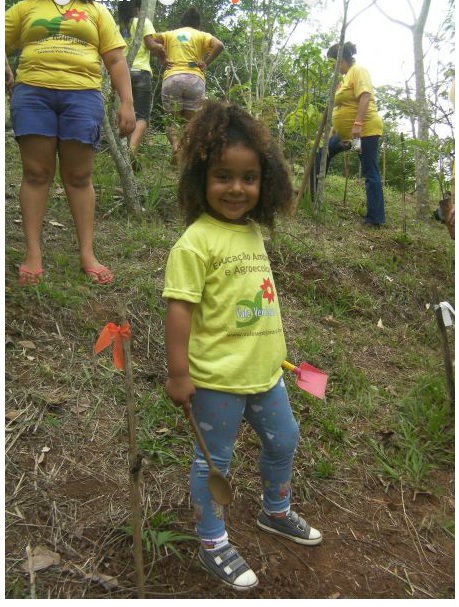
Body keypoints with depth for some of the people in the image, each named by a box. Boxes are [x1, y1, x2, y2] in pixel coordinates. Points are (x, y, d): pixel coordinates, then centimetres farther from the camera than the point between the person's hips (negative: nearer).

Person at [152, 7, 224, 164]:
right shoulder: (202, 35, 14)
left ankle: (175, 145, -22)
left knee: (173, 118, 8)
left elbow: (150, 40, 6)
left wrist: (163, 59, 9)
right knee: (190, 121, 6)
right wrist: (206, 63, 3)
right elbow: (219, 45, -4)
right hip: (195, 79, -1)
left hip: (172, 79, 1)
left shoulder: (170, 34, 19)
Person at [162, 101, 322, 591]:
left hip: (264, 370, 9)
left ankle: (276, 512, 50)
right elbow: (179, 309, -20)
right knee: (214, 459, 9)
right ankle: (212, 545, 32)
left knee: (283, 439, 24)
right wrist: (178, 374, -20)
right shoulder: (196, 240, -19)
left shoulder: (254, 231, 6)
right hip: (216, 378, -8)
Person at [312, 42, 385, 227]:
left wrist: (357, 125, -31)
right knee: (323, 153, 20)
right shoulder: (347, 76, 18)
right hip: (346, 132, 10)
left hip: (365, 130, -10)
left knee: (370, 173, -8)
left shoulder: (358, 70, -9)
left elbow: (365, 97, -22)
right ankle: (312, 191, 33)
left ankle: (376, 218, -5)